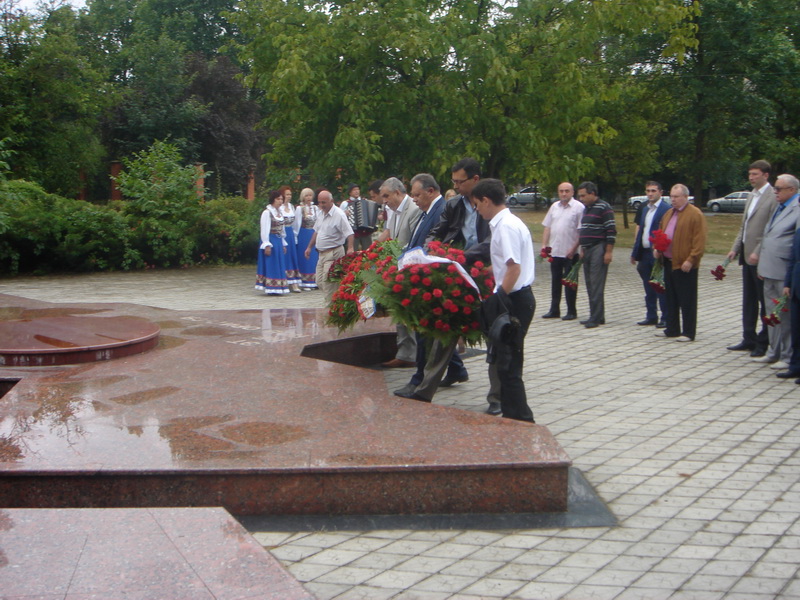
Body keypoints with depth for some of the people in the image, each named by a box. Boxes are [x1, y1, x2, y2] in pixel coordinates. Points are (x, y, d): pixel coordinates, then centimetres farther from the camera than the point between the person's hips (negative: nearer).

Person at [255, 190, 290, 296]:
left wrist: (283, 244, 18)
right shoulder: (267, 212, -10)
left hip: (279, 241, 8)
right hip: (270, 240, -8)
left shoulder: (280, 212, 15)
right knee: (271, 265, -5)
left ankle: (277, 289, 13)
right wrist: (267, 245, -18)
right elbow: (265, 230, -14)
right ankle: (271, 288, -1)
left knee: (279, 265, 8)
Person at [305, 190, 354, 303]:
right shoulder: (320, 213, 12)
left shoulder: (338, 214, -14)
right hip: (322, 253, 9)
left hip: (334, 253, -9)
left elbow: (349, 233, -19)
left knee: (327, 281, -13)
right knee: (320, 282, 10)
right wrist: (309, 247, 24)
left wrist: (350, 248, -32)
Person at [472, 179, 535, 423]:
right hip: (517, 298, 10)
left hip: (514, 300, -10)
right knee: (505, 361, 16)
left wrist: (498, 299, -22)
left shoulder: (506, 227, -16)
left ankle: (522, 419, 1)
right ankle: (511, 416, 25)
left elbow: (514, 268, -23)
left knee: (507, 365, -5)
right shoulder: (508, 222, 15)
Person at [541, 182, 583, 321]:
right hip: (555, 251, 6)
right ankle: (554, 310, 19)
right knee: (555, 281, 11)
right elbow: (547, 227, 14)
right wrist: (544, 244, 5)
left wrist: (573, 249, -17)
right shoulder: (554, 206, 12)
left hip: (570, 253, -5)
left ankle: (571, 311, 10)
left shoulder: (578, 207, -7)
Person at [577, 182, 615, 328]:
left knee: (596, 285, -11)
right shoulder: (586, 208, 18)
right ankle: (597, 316, 13)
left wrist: (608, 252, -17)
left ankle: (596, 318, -11)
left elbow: (611, 231, -13)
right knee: (590, 284, 8)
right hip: (587, 250, 9)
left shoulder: (604, 207, -9)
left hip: (599, 249, -9)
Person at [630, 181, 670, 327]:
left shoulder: (666, 209, -9)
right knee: (649, 288, 13)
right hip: (644, 253, 7)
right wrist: (635, 251, 14)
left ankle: (666, 318, 7)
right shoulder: (643, 208, 13)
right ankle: (651, 316, 21)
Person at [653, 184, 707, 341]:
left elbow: (699, 241, -15)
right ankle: (672, 329, 23)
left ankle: (688, 333, 5)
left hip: (685, 265, -8)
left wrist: (691, 260, -20)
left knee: (687, 301, -1)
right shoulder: (669, 213, 16)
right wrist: (657, 248, 8)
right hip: (668, 262, 8)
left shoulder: (695, 214, -9)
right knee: (670, 299, 13)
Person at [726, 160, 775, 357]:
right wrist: (735, 248, 11)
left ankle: (764, 343, 8)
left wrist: (758, 253, -21)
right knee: (748, 301, 14)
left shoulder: (773, 197, -13)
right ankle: (749, 339, 22)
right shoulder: (752, 195, 15)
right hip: (747, 255, 9)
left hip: (761, 258, -9)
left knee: (765, 302, 1)